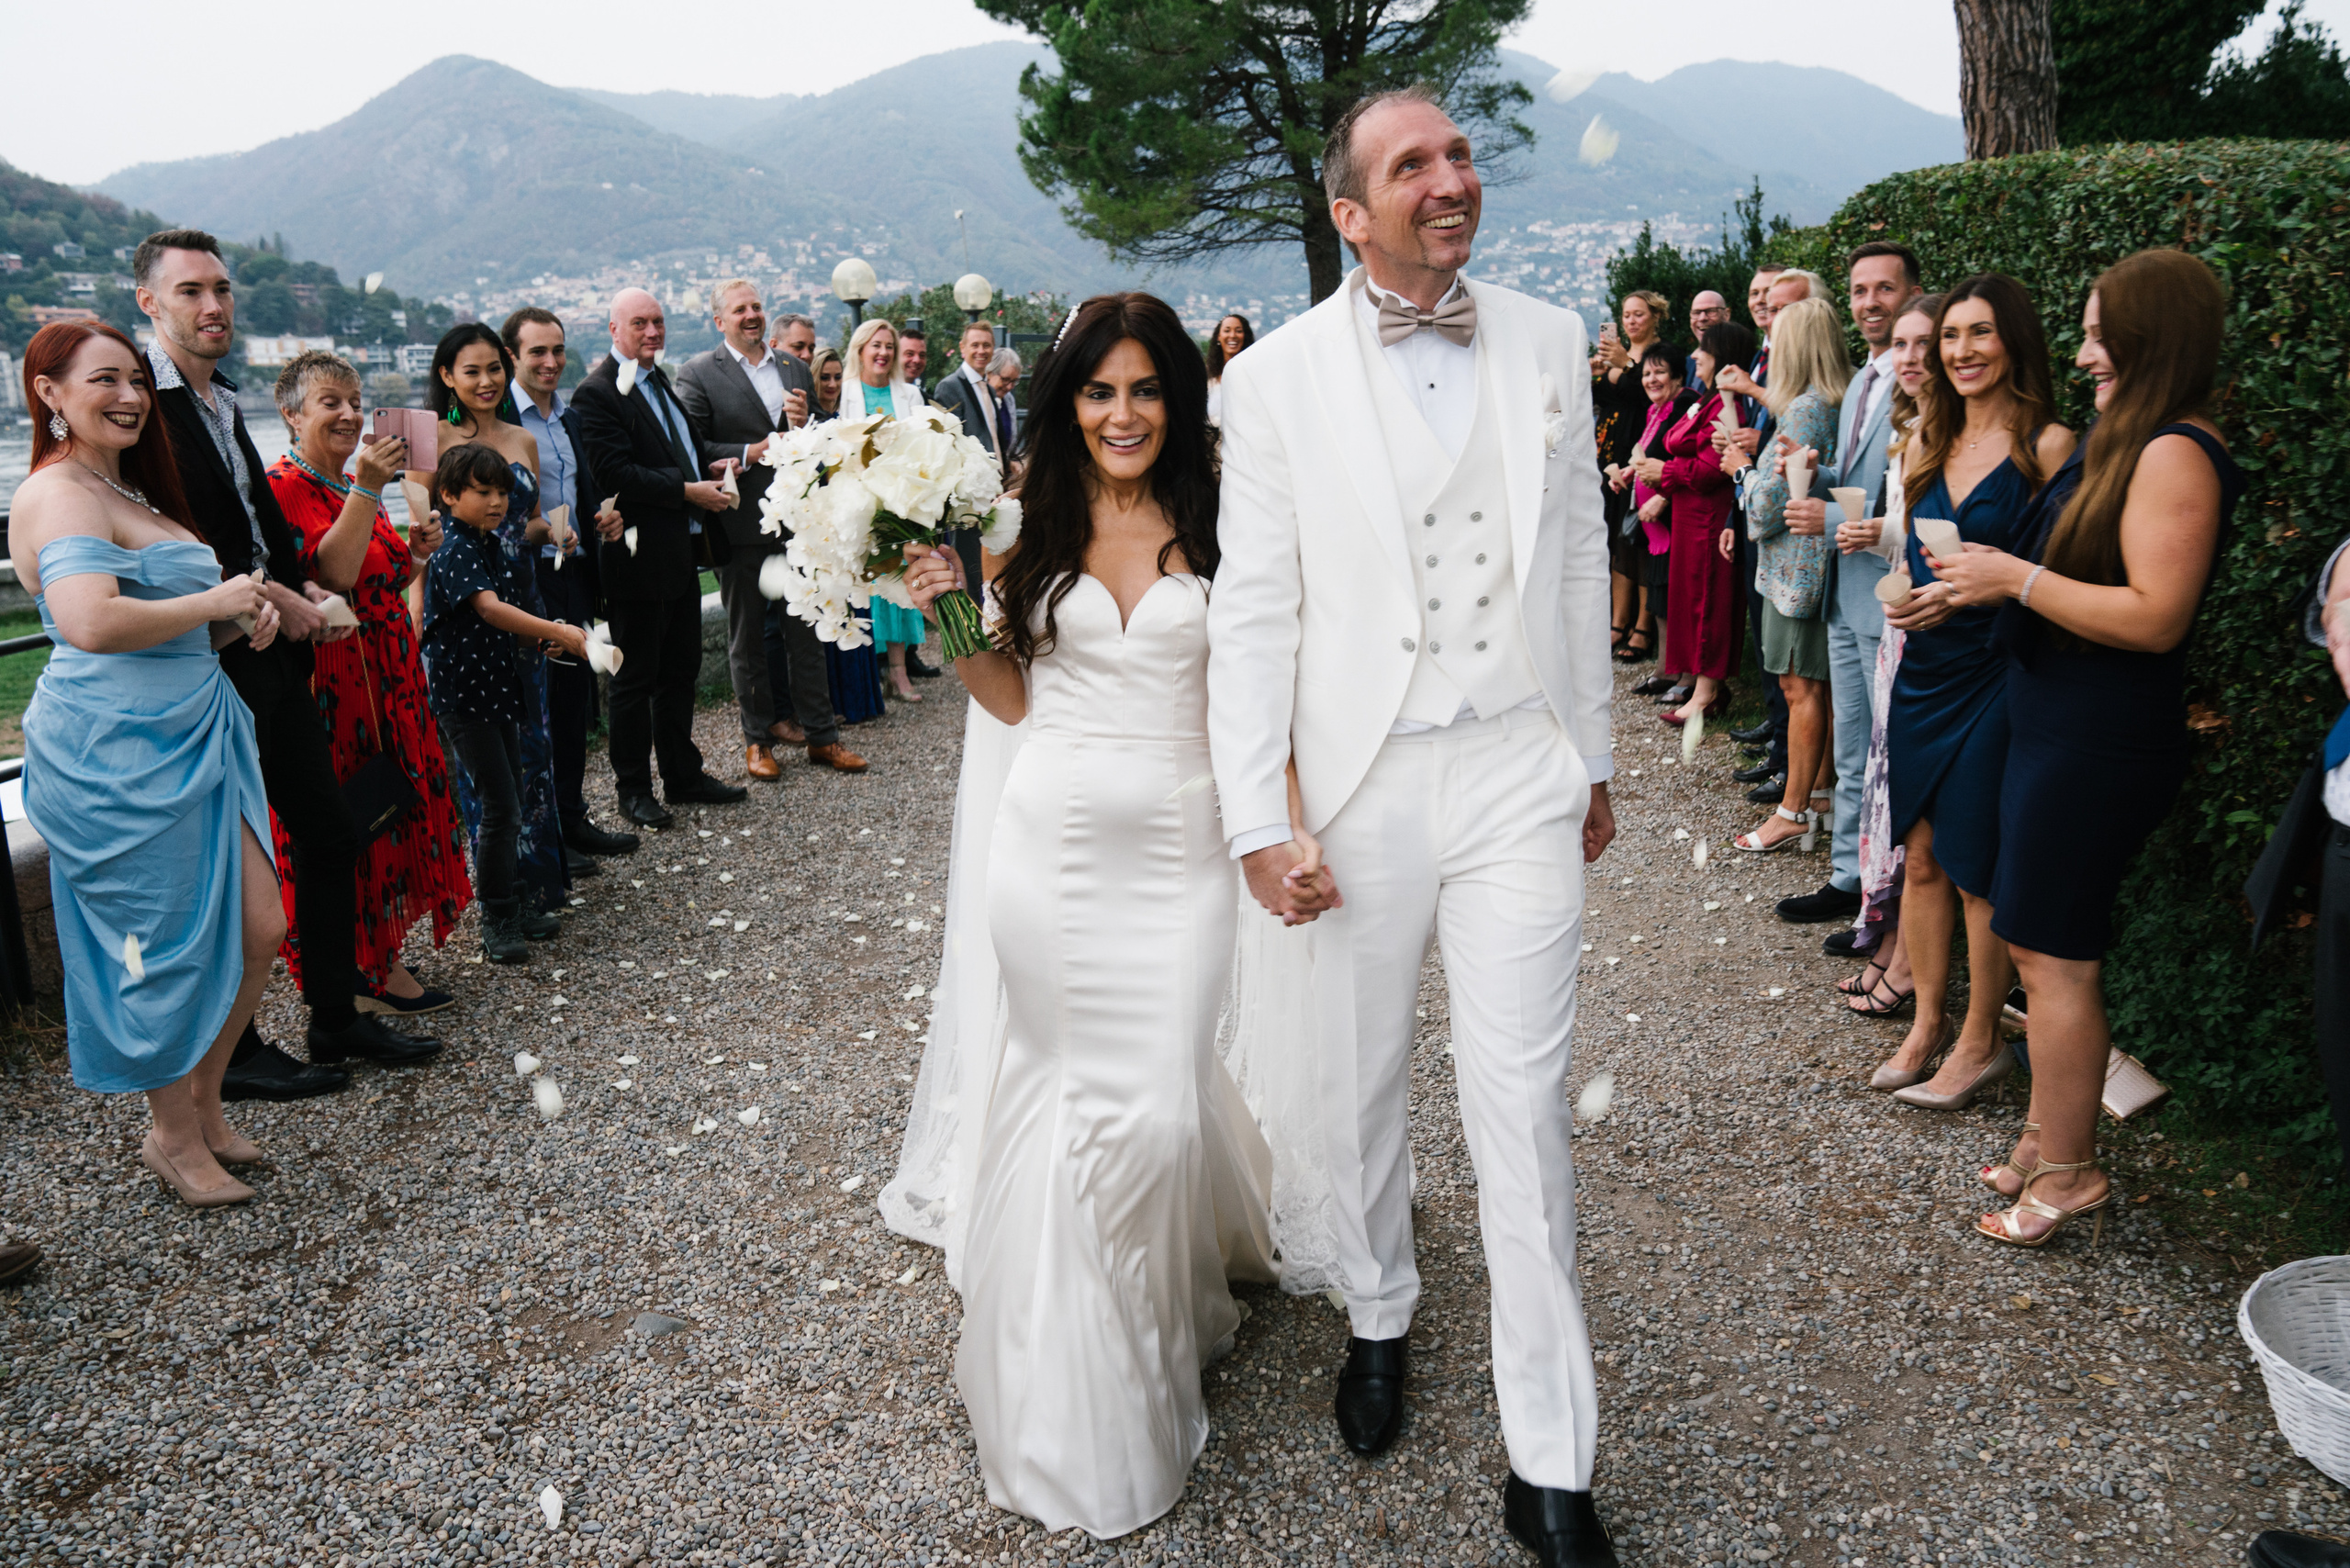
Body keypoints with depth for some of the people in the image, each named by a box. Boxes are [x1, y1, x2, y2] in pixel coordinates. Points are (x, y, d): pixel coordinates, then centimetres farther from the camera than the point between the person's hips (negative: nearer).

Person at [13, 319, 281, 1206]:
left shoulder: (130, 491, 18)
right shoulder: (59, 495, -14)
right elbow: (91, 622, -31)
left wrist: (245, 616, 7)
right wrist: (218, 602, -17)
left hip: (195, 734, 10)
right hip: (116, 750, -10)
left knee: (259, 930, 10)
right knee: (168, 952, 2)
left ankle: (201, 1106, 29)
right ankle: (176, 1140, 22)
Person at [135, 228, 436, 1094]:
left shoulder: (222, 402, 15)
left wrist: (308, 591, 4)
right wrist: (273, 598, -14)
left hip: (275, 657, 9)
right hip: (213, 666, -9)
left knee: (329, 831, 13)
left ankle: (339, 1015, 26)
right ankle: (233, 1054, 16)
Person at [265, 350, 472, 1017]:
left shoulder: (354, 483, 15)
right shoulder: (283, 487, -12)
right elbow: (331, 575, -25)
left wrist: (415, 552, 4)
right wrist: (366, 490, -28)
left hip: (389, 679, 9)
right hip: (331, 682, -9)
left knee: (395, 816, 12)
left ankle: (379, 956, 23)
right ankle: (357, 974, 8)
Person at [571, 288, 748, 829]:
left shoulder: (660, 379, 15)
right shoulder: (597, 393, -14)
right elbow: (616, 473, -23)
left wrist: (708, 475, 7)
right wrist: (688, 491, -21)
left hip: (680, 551, 9)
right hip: (639, 557, -9)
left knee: (681, 668, 16)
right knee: (636, 677, 3)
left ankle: (683, 774, 28)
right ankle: (632, 788, 16)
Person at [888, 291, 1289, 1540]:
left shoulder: (1217, 525, 1)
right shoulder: (1036, 525, 6)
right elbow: (1011, 697, 11)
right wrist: (950, 618, -4)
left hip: (1178, 843, -1)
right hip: (1051, 838, 2)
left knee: (1158, 1107, -3)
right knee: (1057, 1092, 6)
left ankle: (1160, 1332, 28)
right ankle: (1067, 1374, 28)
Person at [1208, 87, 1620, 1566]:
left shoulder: (1551, 344, 5)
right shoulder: (1278, 378, -3)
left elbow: (1578, 560, 11)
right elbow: (1252, 610, -3)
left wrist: (1593, 757, 14)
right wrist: (1257, 819, -7)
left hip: (1521, 776, 1)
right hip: (1360, 788, -1)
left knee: (1525, 1107, 1)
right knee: (1363, 1087, 15)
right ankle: (1379, 1315, 43)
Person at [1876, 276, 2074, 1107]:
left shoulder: (2046, 444, -9)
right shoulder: (1931, 438, 10)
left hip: (1995, 673, -6)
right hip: (1923, 668, 6)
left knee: (1977, 869, 2)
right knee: (1921, 857, 11)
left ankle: (1981, 1042, 18)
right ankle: (1927, 1023, 26)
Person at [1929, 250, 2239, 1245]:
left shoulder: (2175, 454, -17)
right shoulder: (2123, 441, 14)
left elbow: (2156, 616, -23)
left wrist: (2019, 577, -19)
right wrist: (1994, 582, 9)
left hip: (2099, 745, -10)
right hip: (2055, 726, 10)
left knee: (2052, 952, -3)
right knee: (2041, 942, 13)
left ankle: (2067, 1171, 9)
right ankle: (2050, 1134, 24)